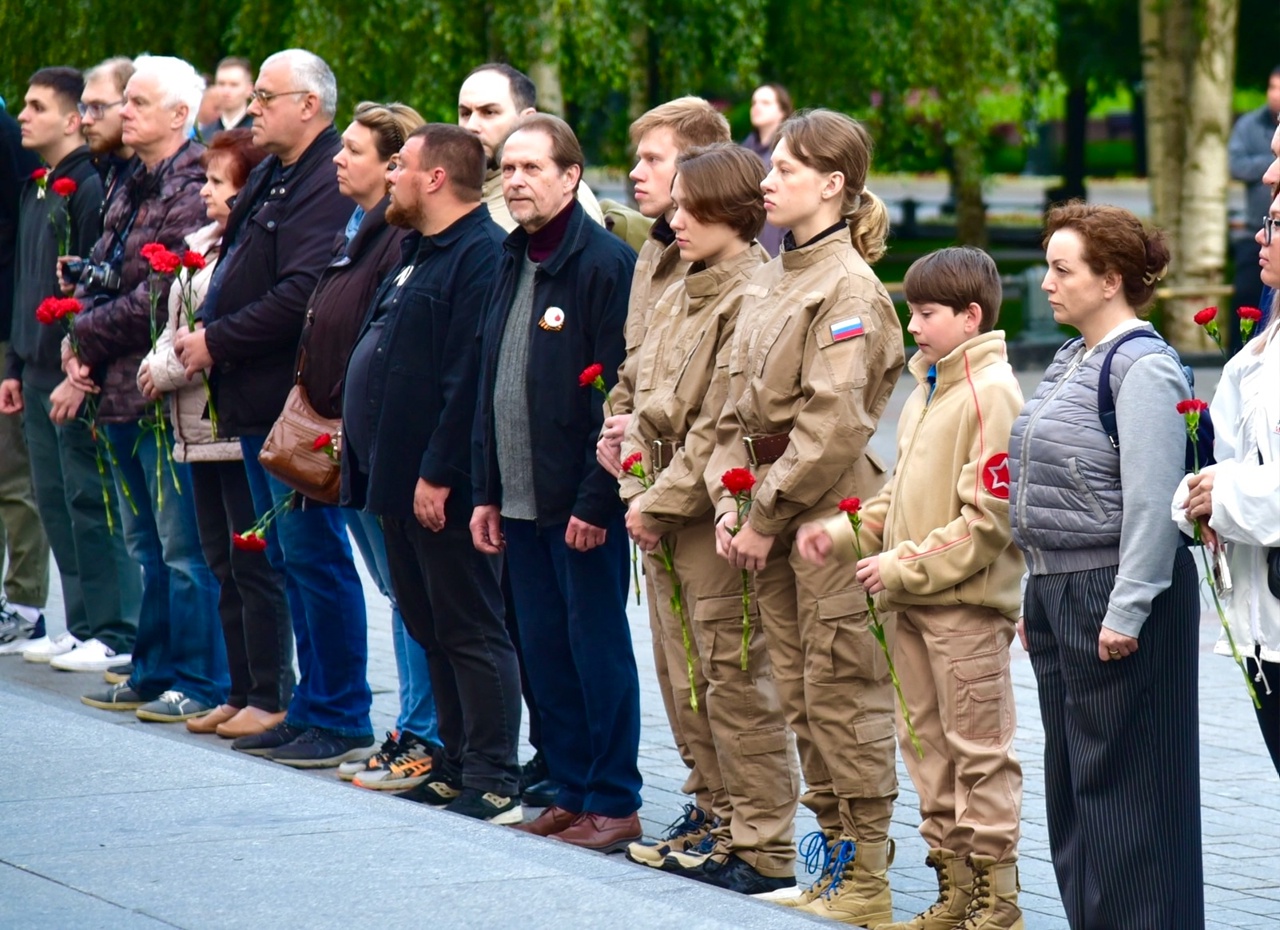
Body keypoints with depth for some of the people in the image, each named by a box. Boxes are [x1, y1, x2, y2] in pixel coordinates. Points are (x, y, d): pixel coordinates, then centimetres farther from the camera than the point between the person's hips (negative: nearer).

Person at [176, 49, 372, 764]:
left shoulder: (327, 186, -16)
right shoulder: (271, 178, 16)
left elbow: (299, 296, -24)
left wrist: (217, 341, -17)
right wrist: (204, 338, 6)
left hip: (298, 402, -10)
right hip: (258, 402, 10)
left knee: (313, 558, -6)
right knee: (290, 561, 14)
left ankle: (342, 722, 0)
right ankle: (312, 710, 21)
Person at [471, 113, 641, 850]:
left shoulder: (606, 263, -12)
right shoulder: (512, 261, 14)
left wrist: (596, 501, -18)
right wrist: (487, 490, 14)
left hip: (582, 503, -8)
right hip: (521, 499, 8)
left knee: (597, 646, -1)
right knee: (545, 650, 11)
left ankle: (615, 803, 7)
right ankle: (573, 791, 20)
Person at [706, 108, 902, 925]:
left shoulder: (849, 289, -13)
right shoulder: (771, 281, 13)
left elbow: (834, 426, -19)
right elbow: (739, 400, 16)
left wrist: (768, 516, -15)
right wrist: (729, 496, 3)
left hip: (832, 518, -9)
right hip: (774, 517, 9)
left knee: (843, 694, -3)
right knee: (800, 695, 12)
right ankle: (837, 857, 22)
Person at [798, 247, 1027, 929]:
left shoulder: (991, 392, -14)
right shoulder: (926, 391, 14)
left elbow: (988, 519, -19)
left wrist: (907, 566, -18)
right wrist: (845, 531, 5)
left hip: (967, 603, -9)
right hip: (912, 602, 9)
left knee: (979, 751, -2)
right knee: (927, 745, 13)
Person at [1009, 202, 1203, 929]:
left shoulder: (1143, 368, -15)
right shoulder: (1071, 363, 15)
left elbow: (1152, 501, -20)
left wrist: (1127, 610, -23)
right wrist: (1037, 596, 19)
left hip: (1115, 590, -10)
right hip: (1060, 593, 10)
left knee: (1121, 779, -4)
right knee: (1070, 778, 13)